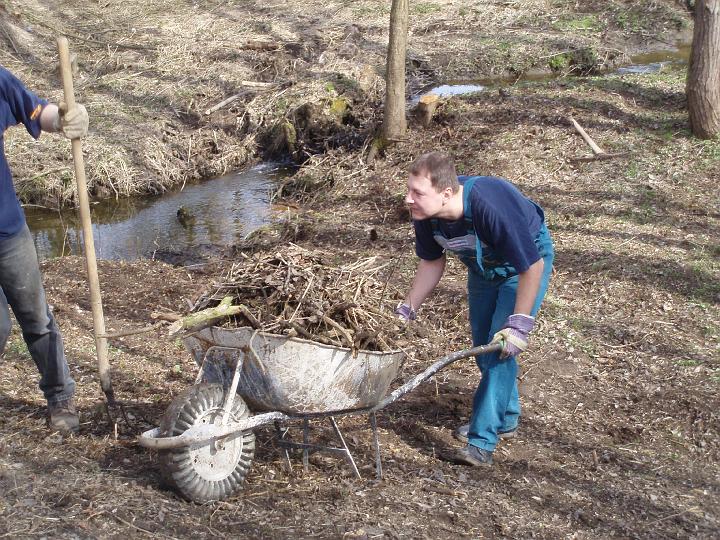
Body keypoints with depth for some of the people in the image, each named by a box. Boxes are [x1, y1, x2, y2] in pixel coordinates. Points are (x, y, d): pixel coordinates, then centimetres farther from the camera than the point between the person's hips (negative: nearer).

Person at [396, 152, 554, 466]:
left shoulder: (491, 205, -43)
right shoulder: (425, 214, -23)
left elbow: (532, 265, -33)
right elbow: (432, 263, -4)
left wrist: (519, 324, -31)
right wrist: (407, 310, -5)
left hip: (526, 261, -7)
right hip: (483, 268, 7)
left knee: (501, 348, -16)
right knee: (484, 347, 14)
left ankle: (482, 442, -13)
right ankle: (506, 419, 37)